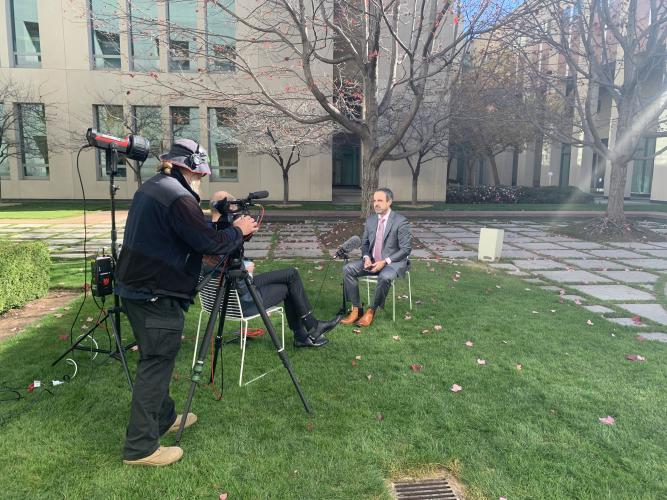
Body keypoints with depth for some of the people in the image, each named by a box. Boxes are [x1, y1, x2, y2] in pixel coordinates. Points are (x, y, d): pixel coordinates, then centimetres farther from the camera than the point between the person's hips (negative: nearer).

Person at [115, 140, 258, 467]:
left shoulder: (150, 188, 11)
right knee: (156, 364, -1)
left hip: (134, 288, 10)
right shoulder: (178, 198, -20)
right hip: (157, 295, -10)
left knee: (155, 359, 21)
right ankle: (141, 447, 9)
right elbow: (210, 243, -20)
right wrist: (238, 231, -4)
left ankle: (164, 419, 37)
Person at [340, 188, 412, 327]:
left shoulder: (401, 222, -10)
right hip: (372, 261, 6)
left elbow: (406, 249, -12)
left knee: (385, 277, -38)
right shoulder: (370, 220, 8)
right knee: (348, 268, -17)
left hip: (393, 262, -5)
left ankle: (371, 311, -18)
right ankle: (356, 309, -14)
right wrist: (366, 258, -8)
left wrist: (385, 262, -21)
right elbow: (364, 244, 15)